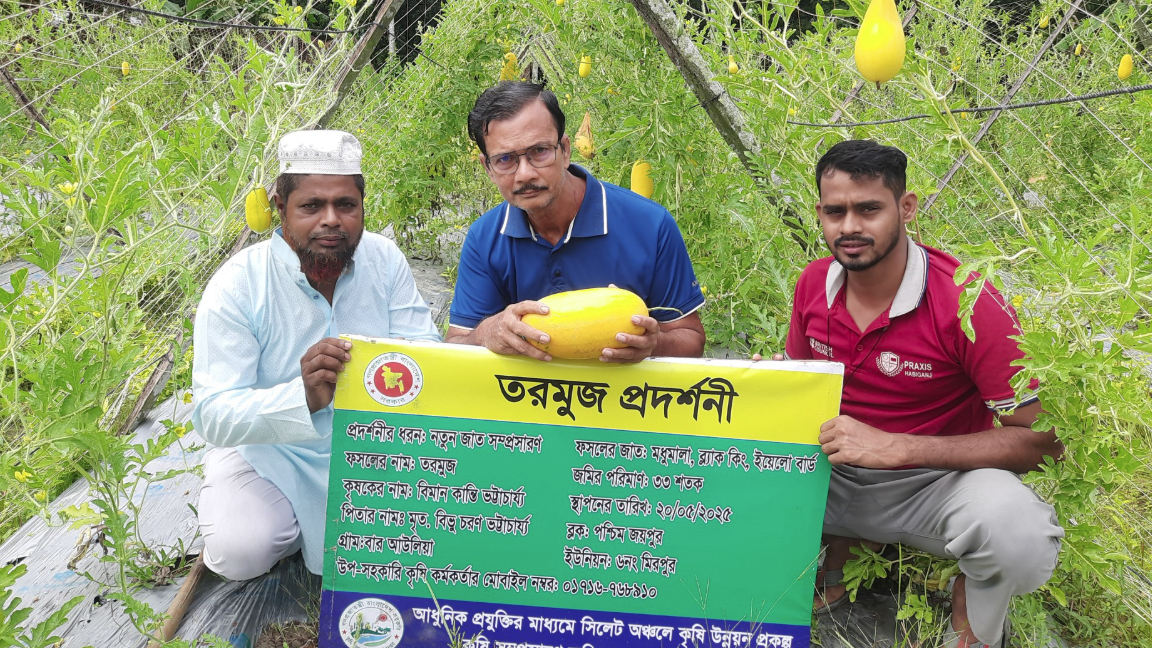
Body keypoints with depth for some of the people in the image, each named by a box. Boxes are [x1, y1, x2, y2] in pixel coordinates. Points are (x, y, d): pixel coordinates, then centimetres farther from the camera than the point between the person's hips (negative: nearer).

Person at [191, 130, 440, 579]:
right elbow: (212, 415, -24)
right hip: (269, 449, -3)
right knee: (239, 552, -26)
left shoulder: (384, 260, -7)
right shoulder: (236, 286, -18)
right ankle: (287, 517, 10)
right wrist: (303, 397, -43)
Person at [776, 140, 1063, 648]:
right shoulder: (814, 284, -4)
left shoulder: (965, 301, -21)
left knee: (1017, 526, -37)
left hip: (932, 484, -4)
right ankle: (836, 550, 9)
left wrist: (895, 447, -29)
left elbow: (1041, 438, -21)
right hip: (835, 477, 5)